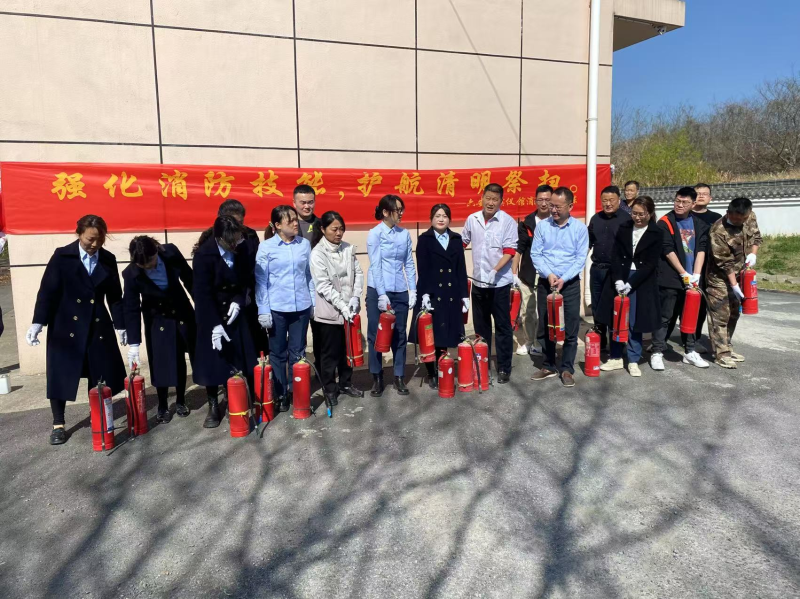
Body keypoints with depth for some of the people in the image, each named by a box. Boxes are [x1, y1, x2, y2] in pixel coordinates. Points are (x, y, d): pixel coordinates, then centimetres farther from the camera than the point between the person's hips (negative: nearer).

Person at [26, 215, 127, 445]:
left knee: (102, 374, 5)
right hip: (66, 325, -2)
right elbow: (47, 291, -7)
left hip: (98, 326, 3)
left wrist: (120, 325, 8)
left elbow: (115, 296, 8)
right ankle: (58, 424, 17)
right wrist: (38, 322, -13)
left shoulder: (108, 259, 4)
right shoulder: (62, 256, -5)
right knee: (60, 374, 3)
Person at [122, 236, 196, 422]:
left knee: (180, 359, 9)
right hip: (157, 318, -1)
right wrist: (134, 343, -22)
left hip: (181, 312, 2)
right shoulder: (131, 274, -24)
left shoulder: (171, 252, -22)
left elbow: (189, 278, -6)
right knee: (160, 363, -2)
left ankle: (180, 401, 24)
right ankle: (163, 406, 14)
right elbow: (131, 308, -20)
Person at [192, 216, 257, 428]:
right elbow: (202, 294, -19)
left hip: (235, 310, 3)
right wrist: (215, 324, -22)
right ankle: (214, 407, 16)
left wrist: (238, 301, -11)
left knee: (242, 359, 4)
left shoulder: (241, 248, -11)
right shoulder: (204, 254, -20)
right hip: (211, 313, -3)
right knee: (212, 362, 3)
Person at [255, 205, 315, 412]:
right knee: (278, 353, 10)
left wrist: (313, 301, 8)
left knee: (297, 352, 11)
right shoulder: (266, 247, -5)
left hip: (301, 307, 2)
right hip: (277, 308, -2)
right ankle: (280, 394, 22)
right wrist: (263, 310, -7)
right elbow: (260, 280, -4)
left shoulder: (305, 244, 2)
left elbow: (309, 275, 8)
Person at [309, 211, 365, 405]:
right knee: (330, 352, 7)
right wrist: (342, 306, -20)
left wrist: (355, 298, -10)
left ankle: (345, 383, 32)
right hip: (329, 311, -4)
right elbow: (323, 285, -15)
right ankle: (329, 389, 22)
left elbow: (358, 274, 5)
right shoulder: (317, 253, -10)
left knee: (348, 349, 15)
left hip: (349, 309, 5)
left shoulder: (349, 248, 4)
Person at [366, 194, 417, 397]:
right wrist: (382, 294, -14)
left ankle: (399, 377, 20)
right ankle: (377, 378, 16)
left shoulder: (405, 234, 5)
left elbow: (409, 264, 7)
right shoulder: (375, 233, -5)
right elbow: (375, 265, -10)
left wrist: (413, 290, 2)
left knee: (400, 335, 8)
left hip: (400, 291, 3)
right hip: (378, 290, -3)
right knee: (376, 335, 4)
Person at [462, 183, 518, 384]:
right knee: (480, 326, 13)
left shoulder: (508, 221, -8)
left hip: (500, 282, -4)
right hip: (478, 281, 4)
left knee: (502, 327, 4)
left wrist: (495, 270, -26)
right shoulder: (472, 219, 3)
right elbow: (462, 242, 16)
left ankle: (504, 368, 13)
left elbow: (509, 251, -14)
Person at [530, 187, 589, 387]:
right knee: (545, 326, 9)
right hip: (545, 282, 2)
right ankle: (548, 366, 23)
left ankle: (567, 369, 15)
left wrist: (563, 278, -16)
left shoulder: (580, 228, -2)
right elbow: (535, 254, -2)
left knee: (570, 328, 3)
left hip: (570, 284, -1)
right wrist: (549, 274, -15)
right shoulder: (542, 226, 1)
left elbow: (581, 258, -6)